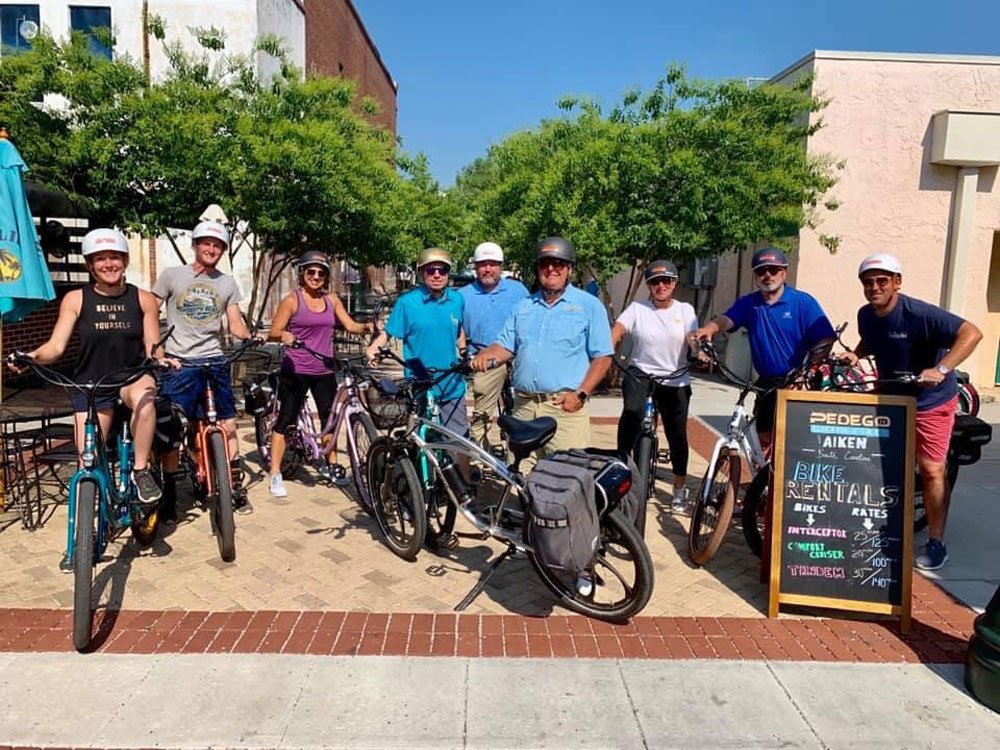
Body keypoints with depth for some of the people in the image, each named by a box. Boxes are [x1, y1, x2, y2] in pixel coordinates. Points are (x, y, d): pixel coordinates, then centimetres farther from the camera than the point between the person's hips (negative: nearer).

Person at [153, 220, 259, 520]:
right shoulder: (172, 276, 3)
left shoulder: (227, 283, 10)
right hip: (179, 364, -2)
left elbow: (235, 323, 4)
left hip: (215, 363, 2)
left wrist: (251, 337, -17)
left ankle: (236, 487, 17)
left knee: (228, 426, 4)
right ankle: (169, 495, 12)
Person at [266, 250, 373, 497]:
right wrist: (284, 335, -27)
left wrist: (366, 327, -13)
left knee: (330, 419, 11)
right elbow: (274, 333, -6)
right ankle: (275, 475, 3)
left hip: (324, 371, 5)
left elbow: (350, 325, 6)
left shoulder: (332, 300, 9)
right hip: (295, 371, -5)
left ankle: (329, 466, 28)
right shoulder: (292, 300, -4)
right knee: (285, 420, -3)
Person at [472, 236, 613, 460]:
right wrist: (486, 355, -7)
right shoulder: (523, 306, 18)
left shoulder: (589, 305, 3)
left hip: (566, 405, -4)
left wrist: (581, 394, -11)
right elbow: (506, 346, 16)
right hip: (524, 405, 5)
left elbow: (602, 357, 0)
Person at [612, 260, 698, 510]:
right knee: (631, 412, -31)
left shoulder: (685, 310, 6)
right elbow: (616, 330, -14)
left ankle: (680, 486, 28)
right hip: (641, 374, -2)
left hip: (675, 381, 2)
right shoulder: (637, 309, 1)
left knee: (677, 434, 6)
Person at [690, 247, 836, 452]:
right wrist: (708, 329, -36)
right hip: (766, 384, 4)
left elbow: (825, 342, -12)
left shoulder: (803, 302, -6)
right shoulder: (748, 303, 5)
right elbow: (726, 319, -13)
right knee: (765, 439, 14)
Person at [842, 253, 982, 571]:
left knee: (931, 470, -5)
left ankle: (936, 543, 8)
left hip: (930, 401, -6)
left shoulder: (919, 314, -24)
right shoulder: (866, 315, -3)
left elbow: (971, 333, -30)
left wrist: (941, 370, -40)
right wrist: (855, 354, -3)